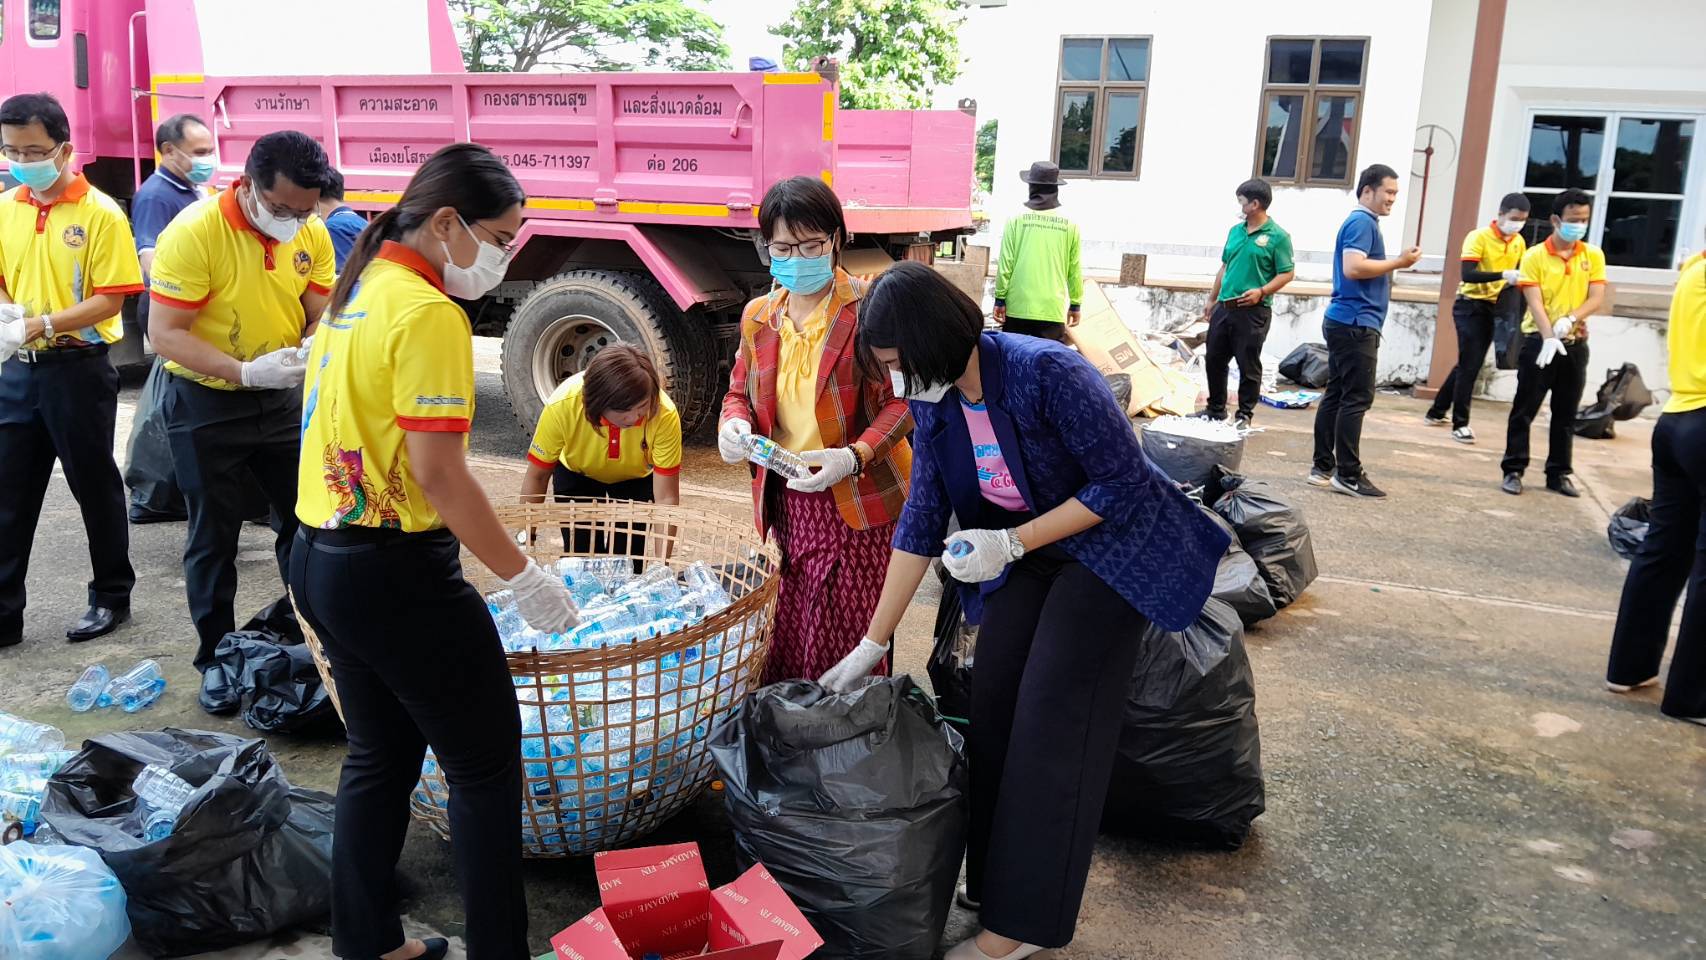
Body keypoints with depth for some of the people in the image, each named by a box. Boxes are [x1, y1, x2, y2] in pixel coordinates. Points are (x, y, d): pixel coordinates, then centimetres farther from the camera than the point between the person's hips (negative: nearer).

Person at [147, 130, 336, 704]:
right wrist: (247, 372, -32)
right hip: (206, 404, -4)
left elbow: (322, 313, 1)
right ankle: (217, 659, 21)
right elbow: (166, 335, -21)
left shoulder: (313, 235, -5)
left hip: (285, 399, 5)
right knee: (214, 538, 7)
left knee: (304, 522, 12)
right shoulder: (194, 233, -21)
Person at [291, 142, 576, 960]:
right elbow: (438, 471, -22)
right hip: (397, 573, -9)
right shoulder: (428, 313, -18)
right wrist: (524, 577, -16)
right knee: (487, 764, 4)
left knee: (380, 754, 20)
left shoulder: (356, 291, 10)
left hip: (321, 557, 9)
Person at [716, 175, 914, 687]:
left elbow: (900, 401, -10)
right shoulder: (758, 316, 9)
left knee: (849, 642, -1)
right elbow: (740, 389, 20)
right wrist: (735, 423, -4)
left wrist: (854, 456, -25)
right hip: (785, 503, 5)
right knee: (785, 637, 11)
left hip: (856, 501, -5)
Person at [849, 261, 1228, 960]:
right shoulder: (935, 403, -9)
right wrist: (871, 646, -2)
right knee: (992, 710, 3)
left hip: (1111, 546, -6)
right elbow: (919, 526, -2)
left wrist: (1011, 543, -28)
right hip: (1025, 552, 6)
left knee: (1051, 728, -7)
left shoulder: (1048, 373, -30)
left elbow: (1123, 485, -23)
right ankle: (994, 875, 22)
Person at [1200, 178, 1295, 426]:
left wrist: (1261, 292, -19)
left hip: (1253, 311, -7)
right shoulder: (1235, 231, 13)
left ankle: (1245, 415, 12)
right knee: (1214, 359, 12)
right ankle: (1216, 409, 26)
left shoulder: (1277, 236, -7)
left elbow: (1287, 273, -7)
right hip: (1224, 307, 7)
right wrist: (1212, 300, 19)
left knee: (1248, 365, 1)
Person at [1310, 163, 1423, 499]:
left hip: (1346, 322, 10)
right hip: (1356, 323, -10)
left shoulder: (1363, 222, 20)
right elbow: (1353, 268, -23)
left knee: (1336, 396, 9)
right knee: (1356, 399, -9)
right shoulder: (1361, 222, -11)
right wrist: (1398, 263, -17)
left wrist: (1392, 268, 15)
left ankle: (1323, 467, 11)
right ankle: (1348, 475, -8)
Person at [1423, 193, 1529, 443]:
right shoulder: (1479, 237, -14)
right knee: (1469, 366, -8)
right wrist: (1502, 275, -35)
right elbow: (1467, 274, -25)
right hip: (1470, 306, -7)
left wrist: (1517, 280, -2)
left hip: (1494, 309, 7)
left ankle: (1436, 412, 27)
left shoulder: (1519, 242, 6)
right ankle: (1460, 424, 0)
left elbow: (1520, 273, 18)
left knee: (1467, 365, 14)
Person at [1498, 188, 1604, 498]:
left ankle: (1558, 474, 17)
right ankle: (1513, 471, 4)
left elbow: (1596, 298, -2)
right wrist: (1548, 338, -26)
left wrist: (1570, 320, -21)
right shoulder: (1534, 256, -5)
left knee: (1566, 413, 9)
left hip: (1575, 343, 4)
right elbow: (1535, 302, -13)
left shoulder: (1594, 255, 5)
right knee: (1524, 409, -1)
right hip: (1539, 341, -3)